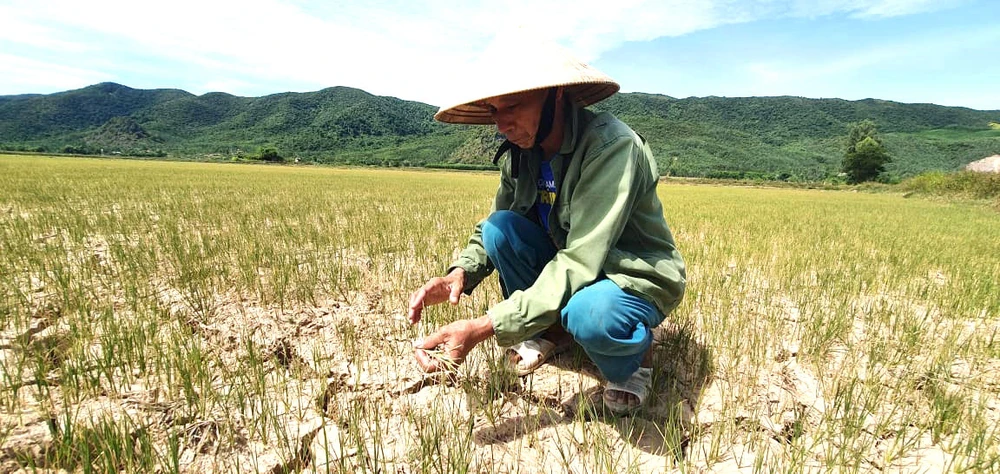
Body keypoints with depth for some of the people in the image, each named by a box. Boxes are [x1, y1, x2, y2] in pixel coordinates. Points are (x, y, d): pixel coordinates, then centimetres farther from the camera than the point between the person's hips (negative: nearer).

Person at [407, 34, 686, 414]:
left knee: (589, 312, -38)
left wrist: (484, 328, -39)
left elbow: (580, 263, -35)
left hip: (636, 280, -6)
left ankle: (632, 357, -2)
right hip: (572, 267, 6)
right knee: (500, 226, -16)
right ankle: (551, 331, 3)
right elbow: (489, 229, 2)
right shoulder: (521, 154, -6)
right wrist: (460, 273, -21)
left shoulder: (610, 145, -28)